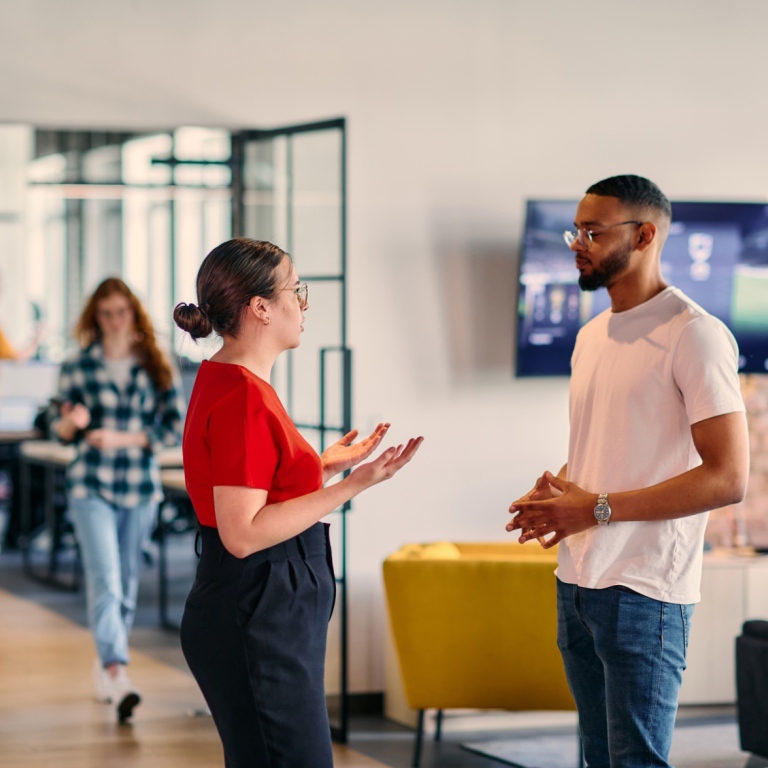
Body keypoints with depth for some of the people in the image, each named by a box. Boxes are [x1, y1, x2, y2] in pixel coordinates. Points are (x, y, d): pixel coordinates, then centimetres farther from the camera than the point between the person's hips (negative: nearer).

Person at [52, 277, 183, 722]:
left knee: (127, 582, 11)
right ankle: (118, 673, -25)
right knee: (105, 578, -15)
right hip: (91, 487, -2)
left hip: (141, 487, 2)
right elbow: (61, 431, 7)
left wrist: (122, 438, -12)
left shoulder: (156, 369, 3)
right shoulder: (78, 367, 2)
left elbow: (176, 429, -1)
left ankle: (106, 663, 28)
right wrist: (70, 423, -18)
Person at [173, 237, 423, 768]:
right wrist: (351, 486, -23)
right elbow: (242, 533, -24)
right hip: (257, 619, -10)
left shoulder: (230, 383, 12)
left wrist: (325, 465, 17)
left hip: (270, 615, 10)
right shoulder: (242, 397, -19)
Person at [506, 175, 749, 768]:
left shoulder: (695, 335, -11)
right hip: (576, 581, 8)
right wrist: (555, 493, 2)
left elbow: (728, 479, -17)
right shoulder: (592, 336, 16)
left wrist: (598, 508, -18)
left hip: (643, 591, -8)